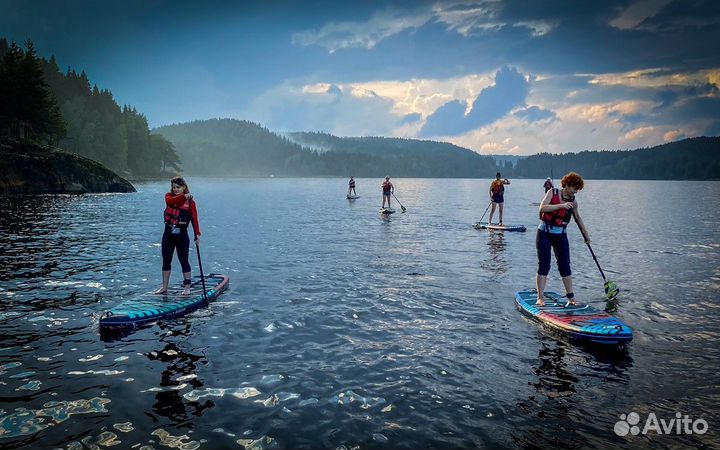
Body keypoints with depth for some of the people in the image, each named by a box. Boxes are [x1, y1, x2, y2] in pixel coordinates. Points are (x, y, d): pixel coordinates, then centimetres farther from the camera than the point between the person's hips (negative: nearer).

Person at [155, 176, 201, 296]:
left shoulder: (190, 202, -3)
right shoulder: (169, 196, 5)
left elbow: (194, 219, -12)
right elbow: (170, 201, -21)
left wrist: (197, 234, -25)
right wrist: (184, 197, -36)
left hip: (182, 234, -4)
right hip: (168, 233, 4)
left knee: (184, 260, -1)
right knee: (166, 260, 11)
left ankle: (187, 287, 7)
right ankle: (164, 287, 21)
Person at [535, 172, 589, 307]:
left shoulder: (573, 201, 4)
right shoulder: (552, 193, -6)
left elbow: (578, 218, 20)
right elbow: (542, 208, -19)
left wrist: (586, 234, 28)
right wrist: (561, 205, -26)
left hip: (561, 236, 3)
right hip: (544, 234, -3)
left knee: (565, 266, 3)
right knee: (544, 265, -6)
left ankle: (570, 297, 14)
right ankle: (540, 298, -3)